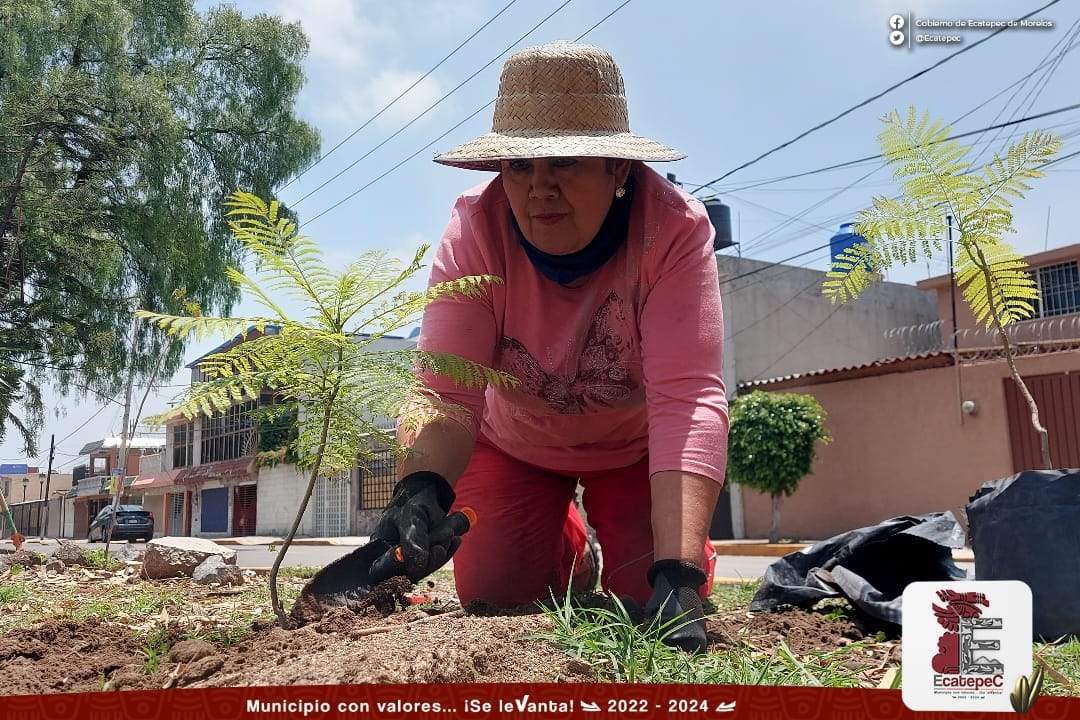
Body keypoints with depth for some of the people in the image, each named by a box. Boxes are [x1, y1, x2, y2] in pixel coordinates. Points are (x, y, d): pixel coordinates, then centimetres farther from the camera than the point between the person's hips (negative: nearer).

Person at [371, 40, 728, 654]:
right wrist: (421, 487, -56)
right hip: (516, 441, 2)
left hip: (636, 444, -1)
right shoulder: (476, 231, -28)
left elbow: (686, 399, -40)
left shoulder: (674, 228, -33)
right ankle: (569, 551, 31)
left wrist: (678, 574, -50)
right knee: (491, 596, -5)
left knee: (652, 600, -13)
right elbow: (445, 391, -35)